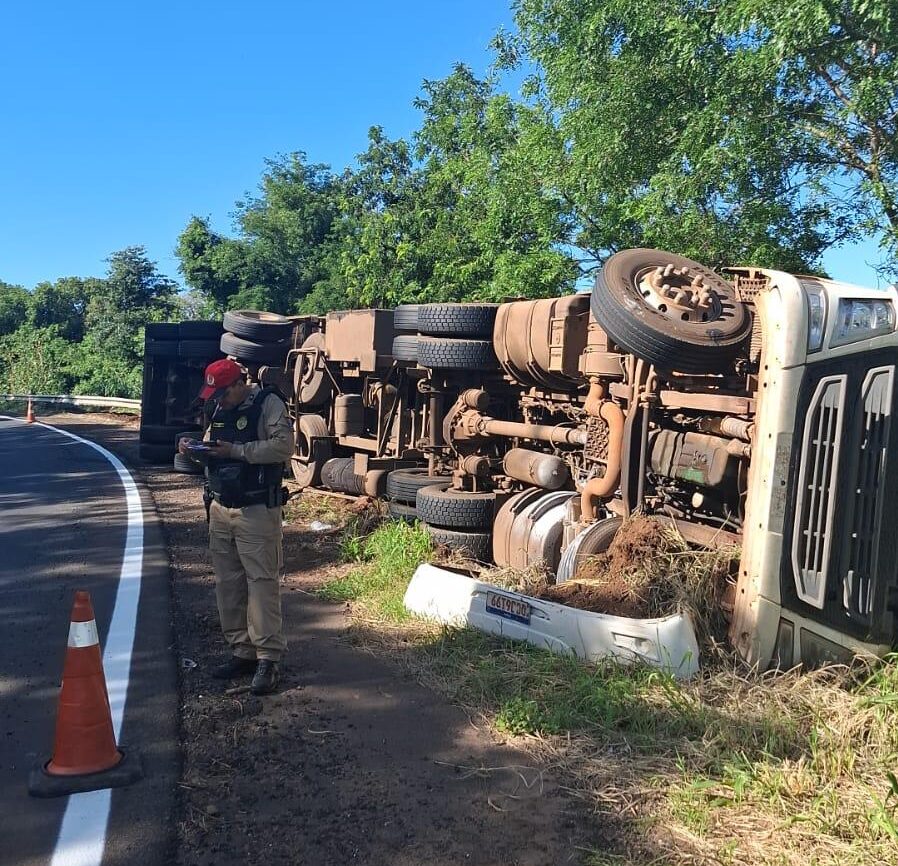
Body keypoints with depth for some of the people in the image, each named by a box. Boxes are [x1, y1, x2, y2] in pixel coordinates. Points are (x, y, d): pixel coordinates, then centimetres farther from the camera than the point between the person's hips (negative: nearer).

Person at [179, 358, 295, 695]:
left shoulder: (268, 403, -8)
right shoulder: (220, 409, 16)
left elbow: (283, 446, -19)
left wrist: (236, 451, -20)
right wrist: (195, 448, 3)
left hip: (257, 511, -7)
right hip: (220, 509, 8)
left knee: (262, 582, -6)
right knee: (228, 583, 9)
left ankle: (268, 658, -1)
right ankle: (241, 651, 19)